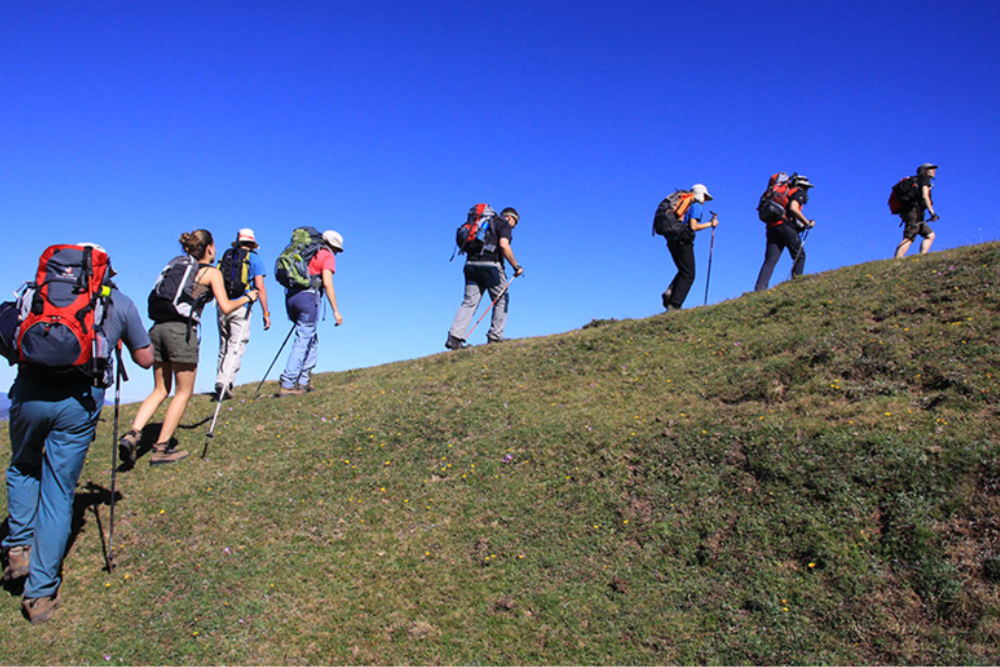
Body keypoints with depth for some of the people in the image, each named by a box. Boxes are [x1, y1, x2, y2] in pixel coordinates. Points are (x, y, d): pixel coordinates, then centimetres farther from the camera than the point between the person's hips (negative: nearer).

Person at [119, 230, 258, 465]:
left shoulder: (176, 265, 21)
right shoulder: (211, 272, 3)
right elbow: (225, 307, -4)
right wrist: (247, 298, 13)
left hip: (158, 328, 6)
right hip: (181, 331, -6)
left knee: (160, 390, 16)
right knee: (183, 393, 7)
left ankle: (132, 435, -2)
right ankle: (161, 448, 7)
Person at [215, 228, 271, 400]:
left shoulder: (226, 255, 16)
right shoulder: (254, 258, 5)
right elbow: (259, 286, -4)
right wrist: (266, 313, -3)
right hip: (241, 307, -4)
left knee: (224, 346, 14)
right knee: (237, 345, -5)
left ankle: (220, 381, 14)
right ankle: (226, 380, -20)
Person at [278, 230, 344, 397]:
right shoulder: (327, 256, 2)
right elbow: (327, 284, -10)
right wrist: (336, 311, -10)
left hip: (290, 296, 7)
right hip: (307, 296, -7)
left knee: (312, 339, 18)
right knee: (302, 341, -4)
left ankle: (304, 380, 13)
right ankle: (287, 385, -8)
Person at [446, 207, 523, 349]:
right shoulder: (504, 224, 4)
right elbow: (503, 245, -14)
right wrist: (516, 266, -9)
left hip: (471, 264, 7)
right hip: (490, 264, -7)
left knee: (469, 302, 1)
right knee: (501, 300, 8)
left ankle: (454, 337, -12)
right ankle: (495, 337, 6)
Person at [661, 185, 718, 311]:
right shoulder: (697, 206, -1)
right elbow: (693, 226, -13)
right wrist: (710, 224, -2)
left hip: (671, 240, 8)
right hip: (682, 241, -8)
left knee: (684, 271, 20)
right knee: (688, 275, -3)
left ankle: (669, 292, 0)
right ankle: (674, 305, -10)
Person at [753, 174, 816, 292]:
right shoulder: (799, 192, 9)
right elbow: (793, 208, -11)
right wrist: (807, 222, -5)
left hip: (772, 227, 7)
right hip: (785, 226, -6)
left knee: (770, 260, -6)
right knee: (800, 255, 6)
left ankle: (760, 287, -22)